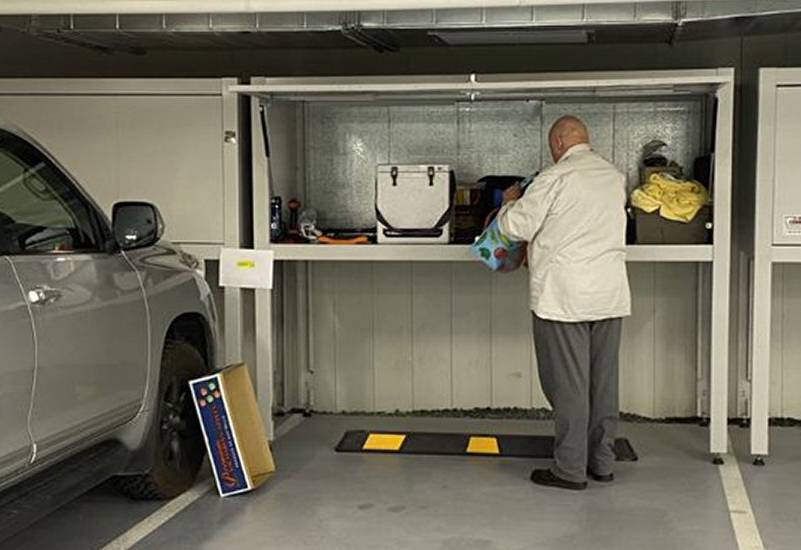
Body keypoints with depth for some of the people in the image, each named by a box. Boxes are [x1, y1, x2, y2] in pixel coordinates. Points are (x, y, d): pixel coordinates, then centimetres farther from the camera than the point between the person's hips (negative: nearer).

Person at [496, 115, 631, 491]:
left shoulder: (555, 178, -11)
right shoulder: (615, 177, 12)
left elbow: (517, 227, -9)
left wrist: (511, 201, 12)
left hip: (565, 297, -7)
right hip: (610, 295, 7)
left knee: (568, 384, -1)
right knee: (603, 381, 12)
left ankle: (570, 469, 5)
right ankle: (602, 461, 21)